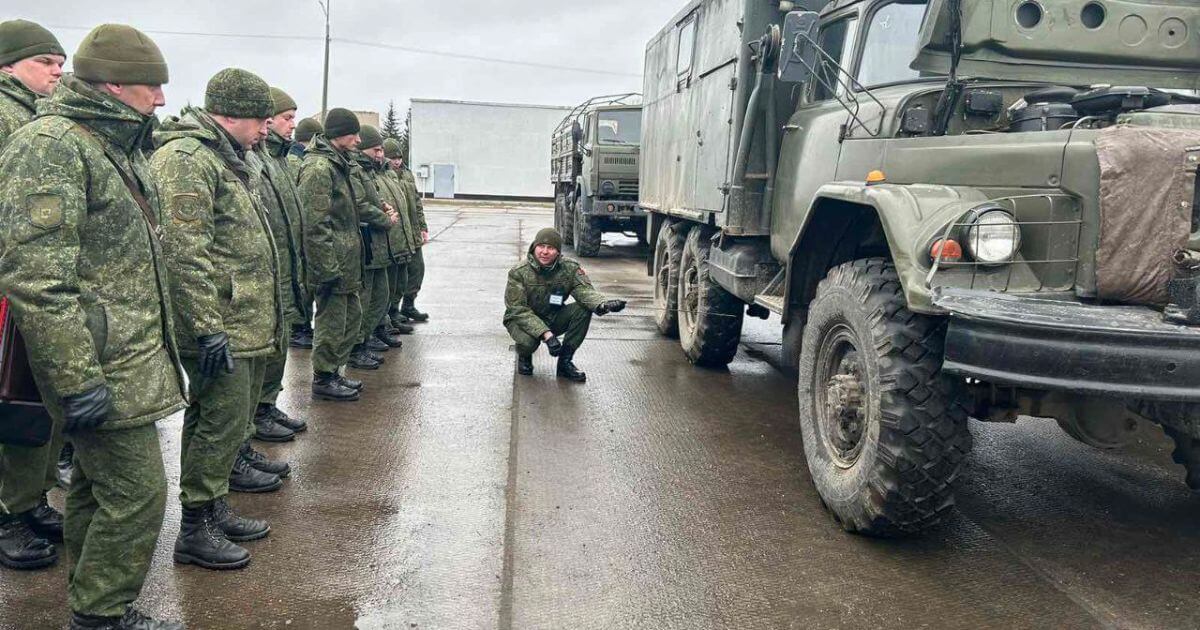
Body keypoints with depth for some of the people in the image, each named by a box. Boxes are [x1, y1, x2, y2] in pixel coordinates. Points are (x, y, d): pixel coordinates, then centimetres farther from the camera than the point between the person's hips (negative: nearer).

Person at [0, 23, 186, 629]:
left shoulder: (116, 148, 16)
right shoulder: (49, 146, -16)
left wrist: (159, 340, 26)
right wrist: (77, 380, -23)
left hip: (129, 354, 10)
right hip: (104, 368, -10)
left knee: (97, 483, 18)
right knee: (137, 491, -6)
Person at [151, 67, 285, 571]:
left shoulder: (226, 158, 19)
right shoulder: (186, 158, -15)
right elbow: (184, 251, -22)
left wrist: (265, 316, 27)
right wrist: (207, 328, -24)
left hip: (248, 323, 10)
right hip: (220, 326, -10)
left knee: (234, 413, 16)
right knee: (222, 419, -6)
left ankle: (215, 510, 28)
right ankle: (195, 530, 6)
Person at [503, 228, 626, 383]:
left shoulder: (570, 268, -10)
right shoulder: (518, 273, -20)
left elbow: (584, 290, -24)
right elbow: (518, 310, -25)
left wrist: (603, 304, -49)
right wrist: (546, 334, -38)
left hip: (553, 318, 4)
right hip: (522, 320, -4)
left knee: (583, 309, -22)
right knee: (528, 340, -38)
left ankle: (565, 362, -8)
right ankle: (524, 355, 4)